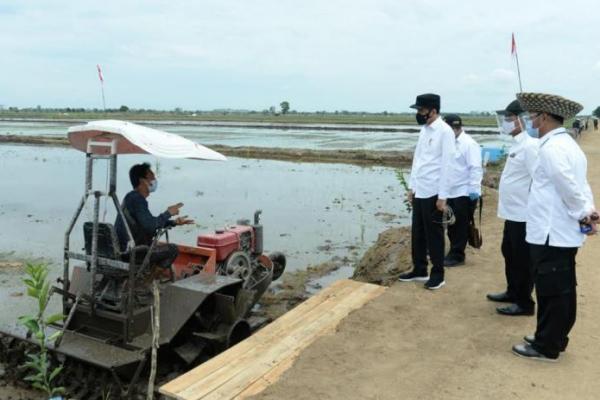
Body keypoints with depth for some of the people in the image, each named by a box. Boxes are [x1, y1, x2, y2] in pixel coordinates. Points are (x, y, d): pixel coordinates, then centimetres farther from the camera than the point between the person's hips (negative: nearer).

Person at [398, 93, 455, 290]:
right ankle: (419, 270, 26)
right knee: (417, 233, 14)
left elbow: (446, 165, -15)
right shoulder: (424, 130, 11)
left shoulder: (445, 131, -13)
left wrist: (442, 196, -16)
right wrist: (411, 186, 15)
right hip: (419, 191, 8)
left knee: (434, 235, 3)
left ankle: (438, 274, 15)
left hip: (433, 193, -8)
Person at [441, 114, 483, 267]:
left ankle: (457, 256, 8)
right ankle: (454, 253, 25)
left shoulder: (469, 144, -13)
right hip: (450, 192, 8)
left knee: (461, 226, 0)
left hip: (464, 193, -8)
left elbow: (475, 168, -18)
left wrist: (474, 189, -24)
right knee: (451, 225, 14)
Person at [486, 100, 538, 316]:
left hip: (524, 214, -10)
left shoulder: (530, 146, -19)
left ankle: (524, 303, 16)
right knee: (509, 253, 21)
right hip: (512, 212, 10)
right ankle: (513, 292, 38)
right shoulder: (518, 144, 12)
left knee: (523, 260, 3)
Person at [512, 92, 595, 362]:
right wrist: (587, 213, 1)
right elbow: (581, 186, 11)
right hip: (565, 233, 10)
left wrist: (584, 213, -8)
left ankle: (546, 347, 12)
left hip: (551, 233, -10)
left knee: (550, 291, 1)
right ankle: (555, 338, 30)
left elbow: (569, 187, -22)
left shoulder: (551, 148, -17)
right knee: (562, 289, 17)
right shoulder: (568, 144, 15)